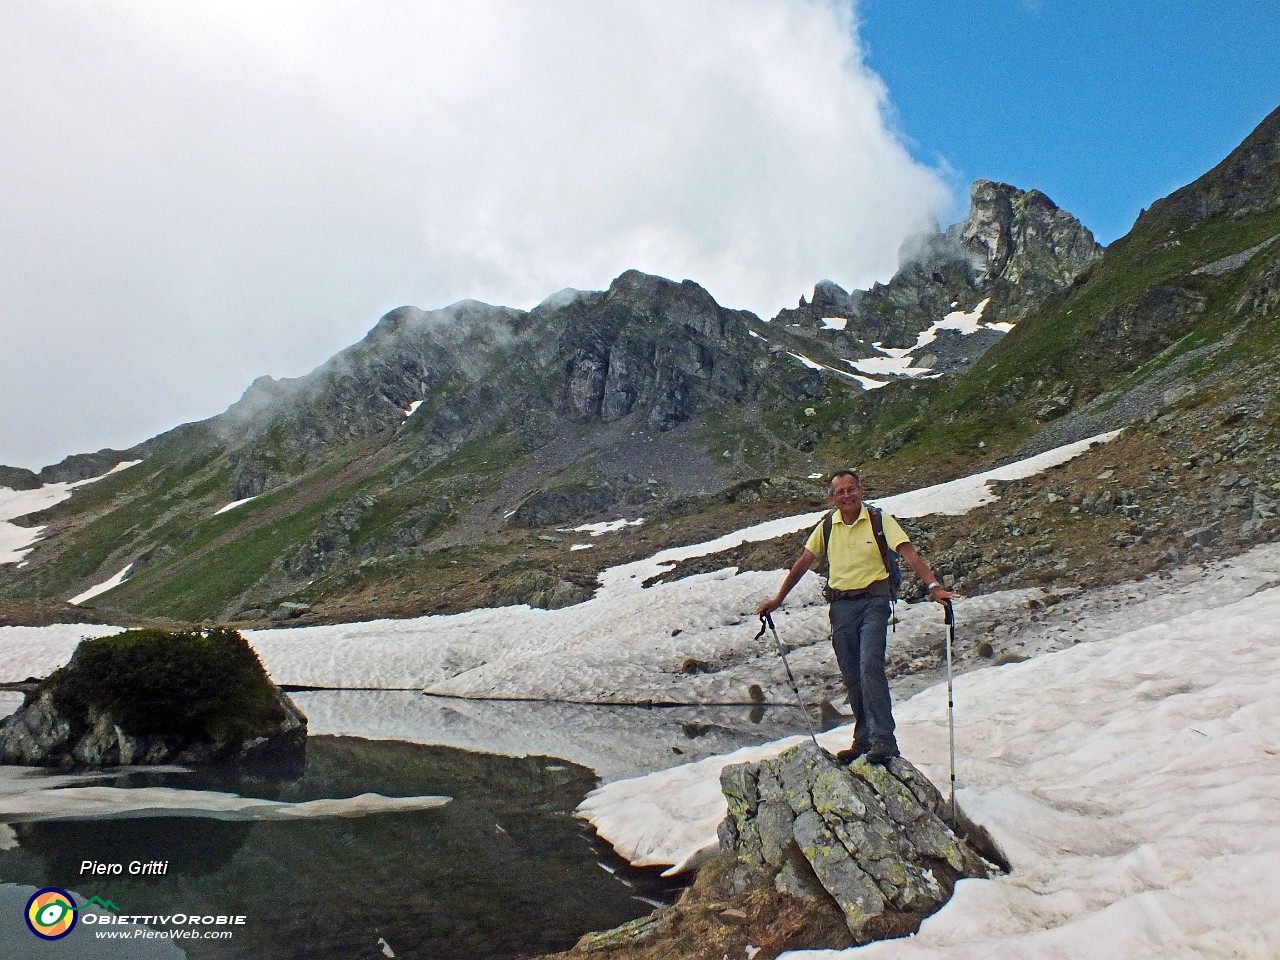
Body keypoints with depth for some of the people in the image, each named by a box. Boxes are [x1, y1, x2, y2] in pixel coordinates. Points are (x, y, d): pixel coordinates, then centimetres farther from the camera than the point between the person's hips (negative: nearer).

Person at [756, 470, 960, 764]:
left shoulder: (879, 519, -4)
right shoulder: (827, 526, 7)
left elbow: (910, 554, -12)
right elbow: (803, 563, 14)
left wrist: (934, 586, -26)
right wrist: (778, 599, 16)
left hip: (873, 601, -4)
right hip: (840, 605, 4)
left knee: (870, 666, -19)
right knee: (851, 677, 7)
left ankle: (883, 740, -15)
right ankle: (864, 739, 19)